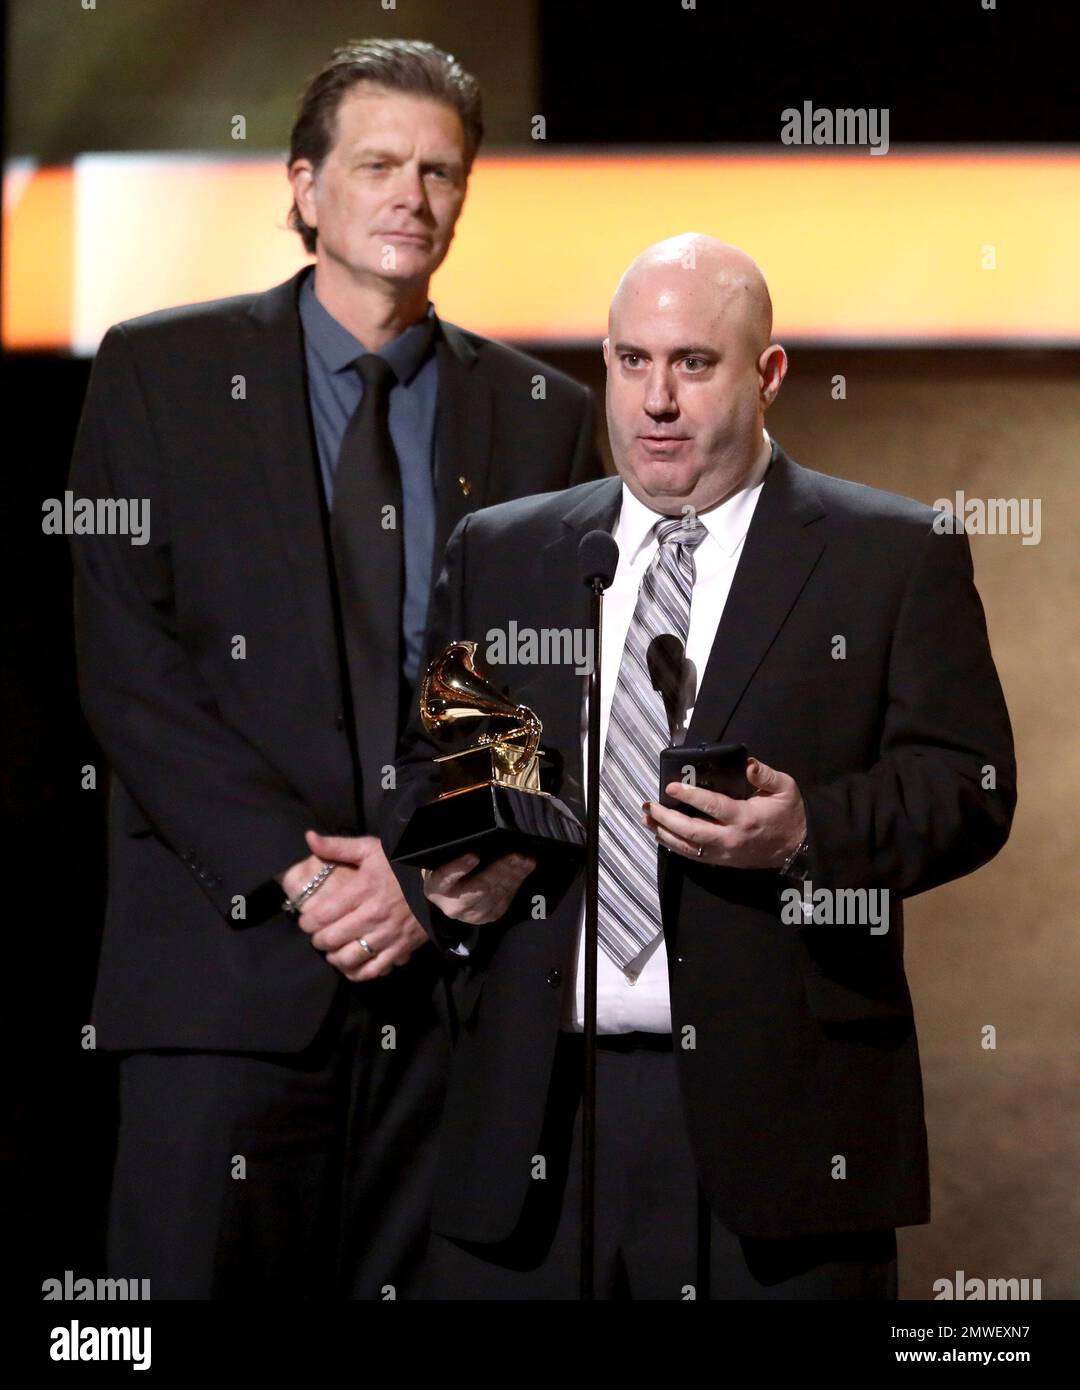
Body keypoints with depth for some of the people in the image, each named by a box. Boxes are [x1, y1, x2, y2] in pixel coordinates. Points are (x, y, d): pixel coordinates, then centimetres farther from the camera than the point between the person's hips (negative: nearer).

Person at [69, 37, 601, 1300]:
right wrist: (293, 868, -11)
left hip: (460, 963, 2)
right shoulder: (160, 372, 5)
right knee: (199, 1276, -6)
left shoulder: (540, 415, 12)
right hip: (231, 952, -2)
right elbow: (127, 663, -2)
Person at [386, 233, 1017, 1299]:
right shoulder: (497, 553, 16)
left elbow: (967, 784, -1)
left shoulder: (896, 556, 5)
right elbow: (422, 764, 19)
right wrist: (444, 872, -3)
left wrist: (808, 830, -18)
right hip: (531, 1117, 3)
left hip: (777, 1114, -3)